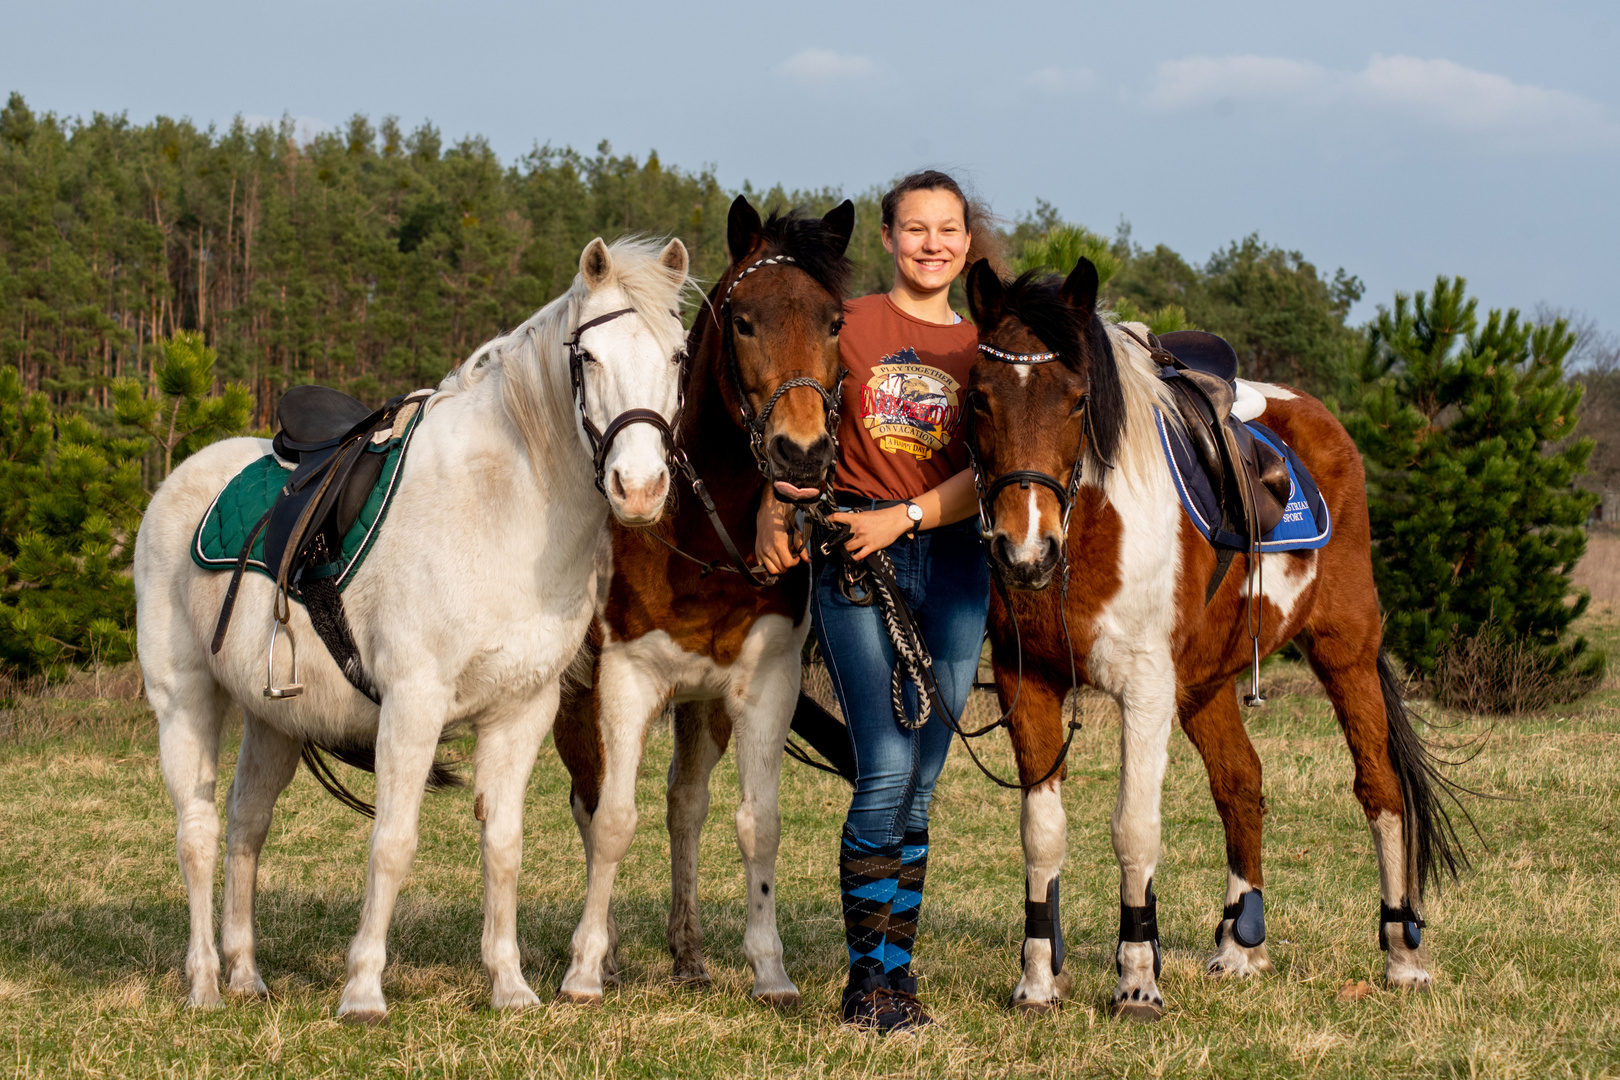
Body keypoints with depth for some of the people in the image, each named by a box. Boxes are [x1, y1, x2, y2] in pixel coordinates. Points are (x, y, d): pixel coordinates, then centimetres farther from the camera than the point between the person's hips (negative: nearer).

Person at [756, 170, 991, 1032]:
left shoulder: (982, 349, 10)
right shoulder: (845, 326, 6)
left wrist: (903, 517, -14)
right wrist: (775, 509, -13)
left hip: (951, 560, 3)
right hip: (852, 558, -3)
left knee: (919, 784, 6)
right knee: (886, 770, -13)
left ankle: (895, 969, 14)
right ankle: (866, 975, -4)